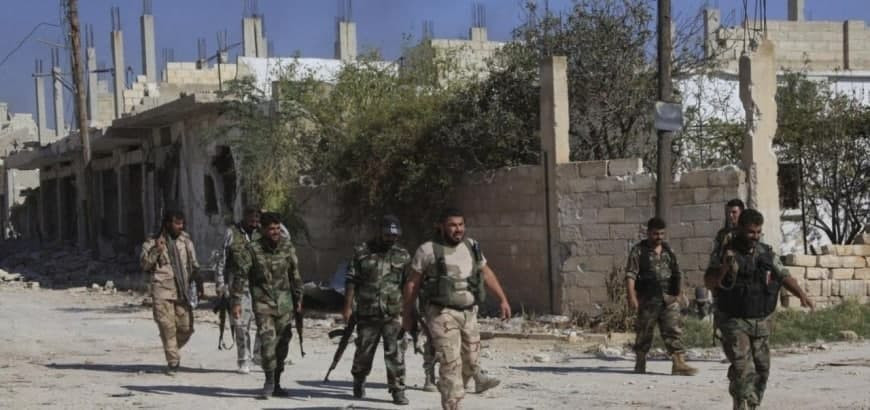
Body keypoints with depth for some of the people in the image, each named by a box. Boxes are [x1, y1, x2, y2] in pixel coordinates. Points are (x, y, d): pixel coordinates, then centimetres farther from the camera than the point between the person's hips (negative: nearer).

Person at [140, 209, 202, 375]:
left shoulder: (185, 240, 13)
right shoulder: (153, 243, 3)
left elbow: (193, 263, 20)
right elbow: (144, 264, -2)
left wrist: (198, 282, 13)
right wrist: (156, 251, -14)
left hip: (182, 291, 3)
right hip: (162, 291, -3)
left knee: (186, 327, 2)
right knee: (167, 327, -7)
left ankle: (173, 351, 28)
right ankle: (172, 361, 1)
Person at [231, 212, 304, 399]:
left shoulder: (287, 247, 4)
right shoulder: (252, 249, -8)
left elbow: (295, 275, 14)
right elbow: (241, 275, -9)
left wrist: (298, 299, 15)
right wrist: (236, 302, -14)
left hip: (284, 304, 4)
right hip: (263, 303, -4)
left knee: (282, 344, 6)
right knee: (268, 340, -18)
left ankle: (276, 385, 17)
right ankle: (269, 381, -5)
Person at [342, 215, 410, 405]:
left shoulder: (403, 255, 6)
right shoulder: (362, 252, 2)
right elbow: (351, 280, 1)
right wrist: (348, 306, -4)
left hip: (393, 313, 0)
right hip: (366, 313, 0)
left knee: (395, 353, -7)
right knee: (364, 351, 12)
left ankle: (398, 391, -2)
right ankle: (359, 382, 35)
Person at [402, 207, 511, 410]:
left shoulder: (472, 246, 10)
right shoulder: (428, 250, -5)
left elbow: (487, 274, 20)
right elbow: (412, 283, 1)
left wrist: (503, 299, 15)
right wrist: (407, 314, 3)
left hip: (469, 313, 6)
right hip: (442, 314, -6)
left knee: (471, 363, 12)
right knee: (451, 363, -12)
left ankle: (448, 390, 35)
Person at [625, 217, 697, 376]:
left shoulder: (668, 250, 13)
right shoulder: (638, 251, -1)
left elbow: (677, 273, 21)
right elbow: (630, 275, -8)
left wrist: (678, 294, 16)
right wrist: (631, 297, -18)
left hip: (669, 299, 3)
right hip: (648, 299, -3)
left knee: (674, 330, -6)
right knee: (644, 333, 5)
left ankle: (679, 363, -11)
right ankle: (640, 364, 17)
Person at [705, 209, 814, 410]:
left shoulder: (767, 253, 6)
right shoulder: (728, 254, -10)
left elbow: (784, 276, 13)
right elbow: (709, 282, -17)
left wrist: (801, 294, -2)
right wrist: (724, 269, -36)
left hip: (761, 322, 6)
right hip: (735, 323, -6)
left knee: (761, 368, 12)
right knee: (742, 368, -16)